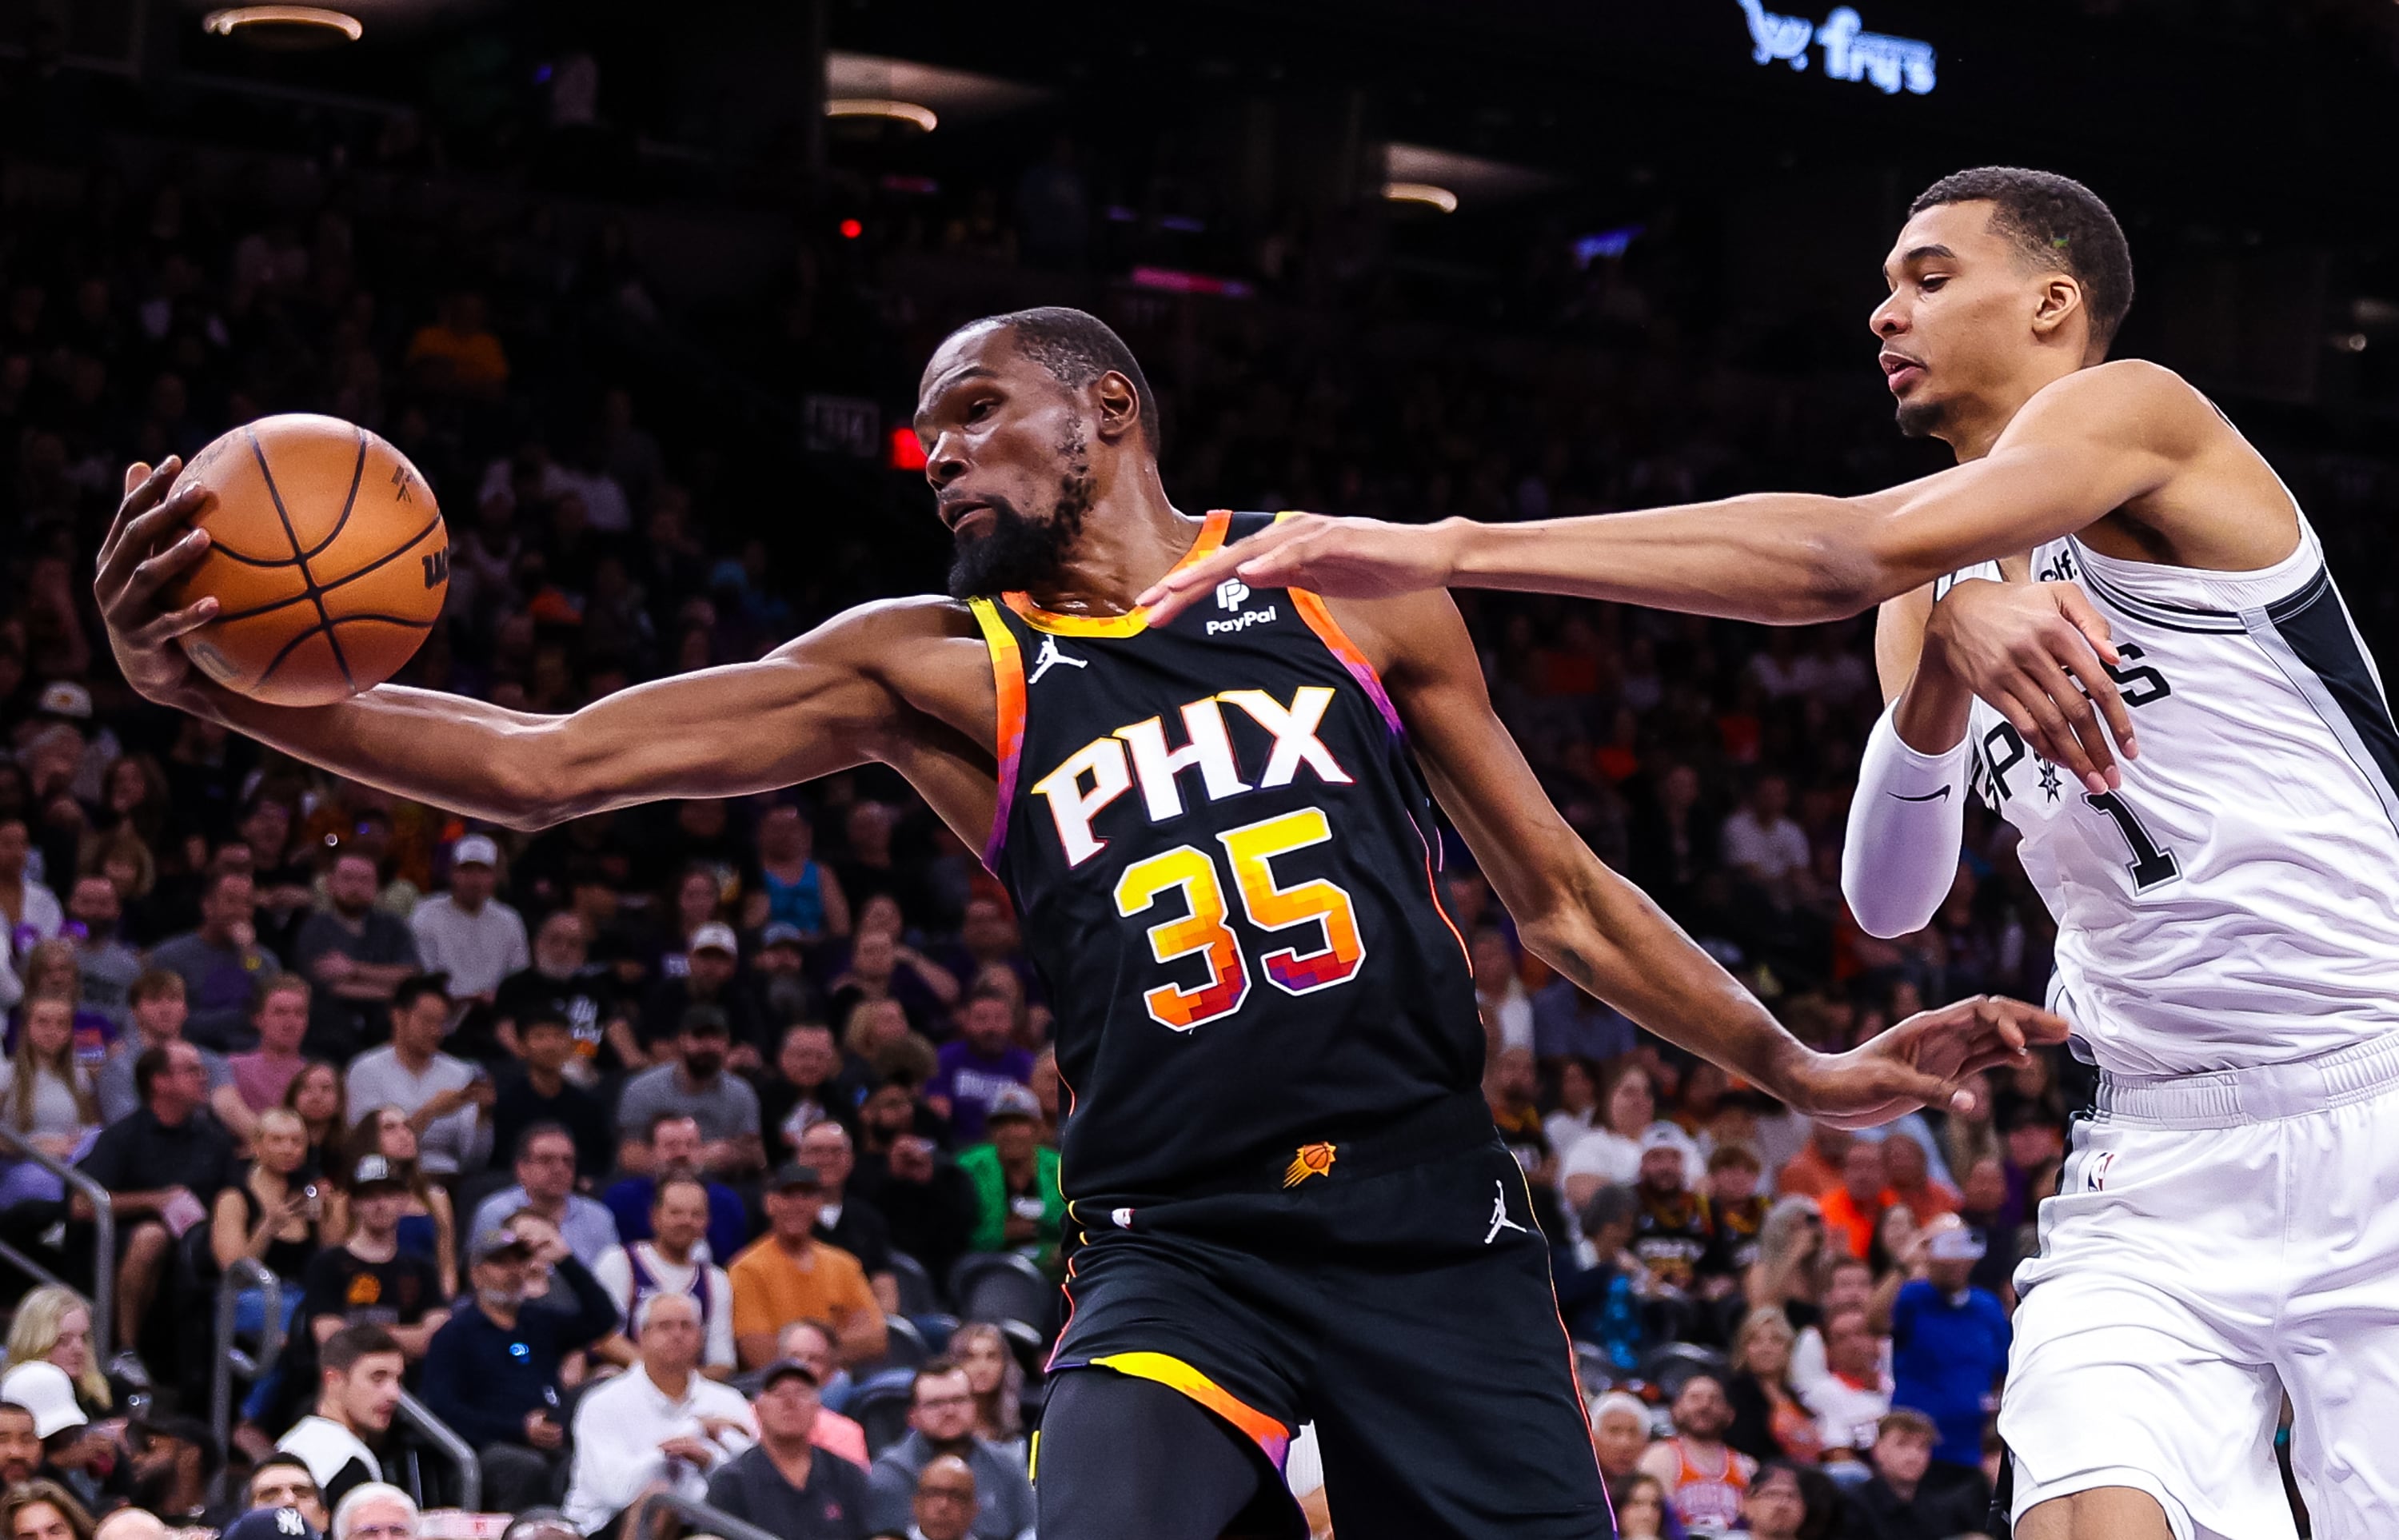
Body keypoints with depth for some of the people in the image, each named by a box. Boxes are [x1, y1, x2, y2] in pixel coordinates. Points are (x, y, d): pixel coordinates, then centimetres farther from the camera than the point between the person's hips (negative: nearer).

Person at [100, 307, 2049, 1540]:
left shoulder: (1358, 593, 6)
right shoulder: (937, 671, 4)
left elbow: (1565, 902, 15)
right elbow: (545, 765, -4)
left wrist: (1806, 1071, 11)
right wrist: (215, 685, -17)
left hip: (1436, 1225, 1)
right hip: (1179, 1251, -1)